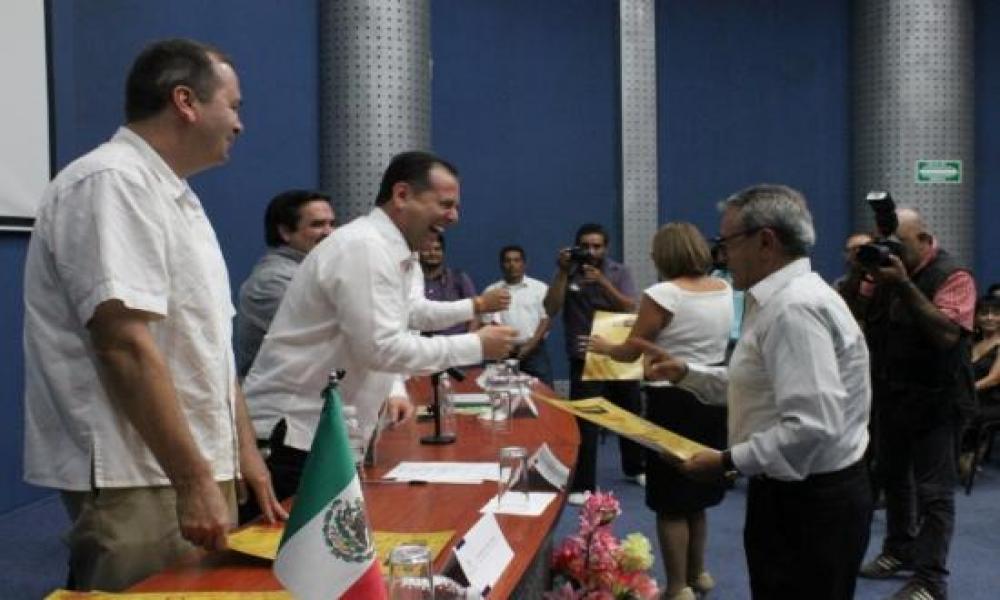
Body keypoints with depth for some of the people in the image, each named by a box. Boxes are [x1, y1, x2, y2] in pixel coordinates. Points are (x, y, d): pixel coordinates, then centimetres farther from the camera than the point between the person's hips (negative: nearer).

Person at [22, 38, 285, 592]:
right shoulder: (111, 182, -16)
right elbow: (126, 346, -23)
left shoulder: (171, 195, 15)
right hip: (137, 482, -9)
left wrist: (243, 452, 16)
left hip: (193, 467, 9)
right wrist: (195, 479, -22)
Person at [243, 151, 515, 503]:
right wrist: (476, 346, -19)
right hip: (294, 434, -10)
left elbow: (409, 312, 26)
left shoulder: (397, 252, 11)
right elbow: (380, 348, -26)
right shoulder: (364, 247, -20)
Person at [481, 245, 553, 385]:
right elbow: (488, 323, 6)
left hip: (535, 351, -1)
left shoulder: (540, 288, 6)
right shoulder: (492, 291, 8)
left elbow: (546, 319, 1)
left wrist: (530, 345, -9)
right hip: (505, 352, 1)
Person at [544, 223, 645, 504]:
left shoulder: (619, 272, 1)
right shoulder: (568, 274, -2)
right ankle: (582, 485, -3)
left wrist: (603, 282, -23)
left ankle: (634, 468, 40)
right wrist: (562, 272, -19)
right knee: (584, 423, -10)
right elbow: (551, 310, -13)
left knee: (630, 415, 18)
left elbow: (631, 309, -12)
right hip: (584, 359, -2)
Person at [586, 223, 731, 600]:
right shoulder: (725, 290, 4)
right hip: (713, 397, 7)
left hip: (674, 401, -7)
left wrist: (602, 347, 12)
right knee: (696, 494, 21)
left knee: (671, 501, 4)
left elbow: (630, 352, -8)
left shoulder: (663, 295, -15)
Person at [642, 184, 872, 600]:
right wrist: (685, 373, 12)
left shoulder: (796, 307, -23)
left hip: (812, 502, -10)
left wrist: (728, 461, -23)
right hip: (792, 492, 10)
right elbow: (759, 385, 20)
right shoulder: (781, 298, 10)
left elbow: (813, 427, -30)